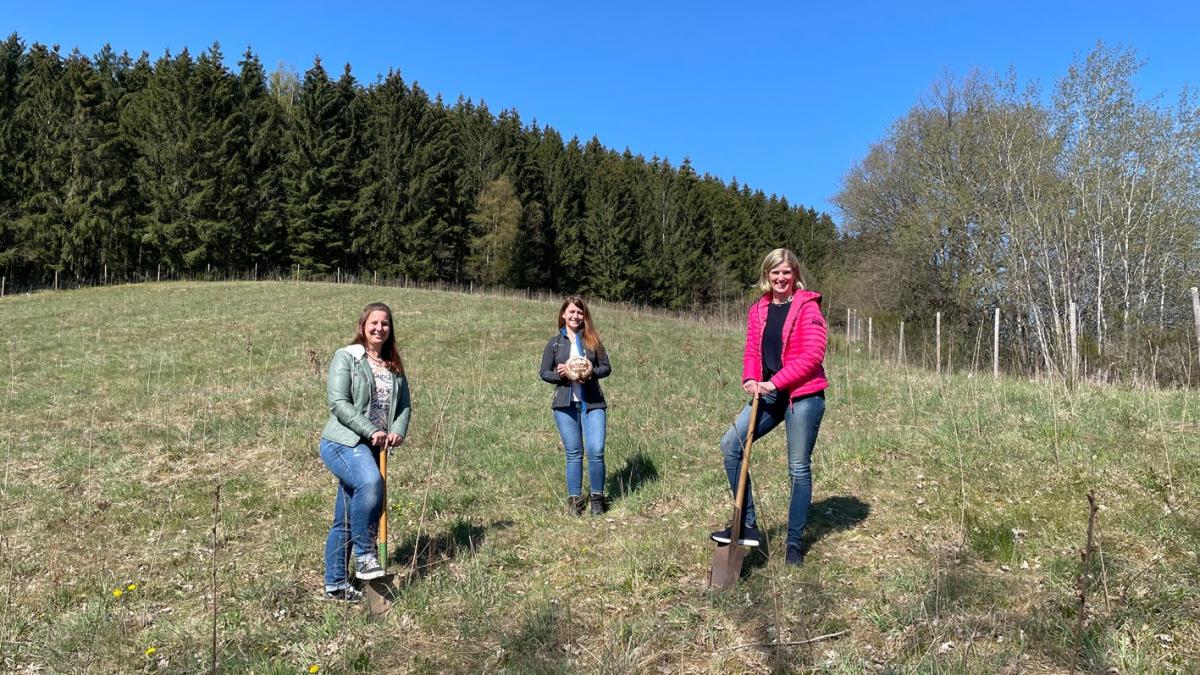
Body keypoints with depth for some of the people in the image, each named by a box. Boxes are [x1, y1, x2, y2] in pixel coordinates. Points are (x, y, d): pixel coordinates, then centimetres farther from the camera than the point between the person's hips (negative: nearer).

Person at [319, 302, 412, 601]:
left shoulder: (394, 365, 15)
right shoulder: (346, 357, -4)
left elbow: (404, 404, 13)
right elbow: (338, 402, -13)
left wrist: (398, 432, -7)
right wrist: (371, 431, -18)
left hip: (372, 448, 6)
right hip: (342, 442, -6)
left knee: (346, 520, 11)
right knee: (370, 482, -34)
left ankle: (336, 585, 19)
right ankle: (364, 554, -19)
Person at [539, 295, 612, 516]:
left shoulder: (592, 340, 7)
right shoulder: (555, 343, 7)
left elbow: (606, 367, 7)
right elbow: (544, 372, 8)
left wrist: (592, 373, -13)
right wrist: (560, 374, -11)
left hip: (592, 403, 0)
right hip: (565, 404, 0)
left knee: (596, 451, -7)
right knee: (573, 453, 5)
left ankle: (597, 498, 10)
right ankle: (574, 499, 17)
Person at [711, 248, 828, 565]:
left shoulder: (807, 307, -7)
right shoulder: (758, 310, 11)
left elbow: (813, 354, -15)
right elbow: (752, 351, 12)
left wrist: (775, 382, -19)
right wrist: (750, 379, -8)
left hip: (803, 396, -6)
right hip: (768, 395, 6)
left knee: (799, 467, 3)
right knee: (731, 443, -8)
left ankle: (795, 543, 17)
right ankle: (747, 524, 2)